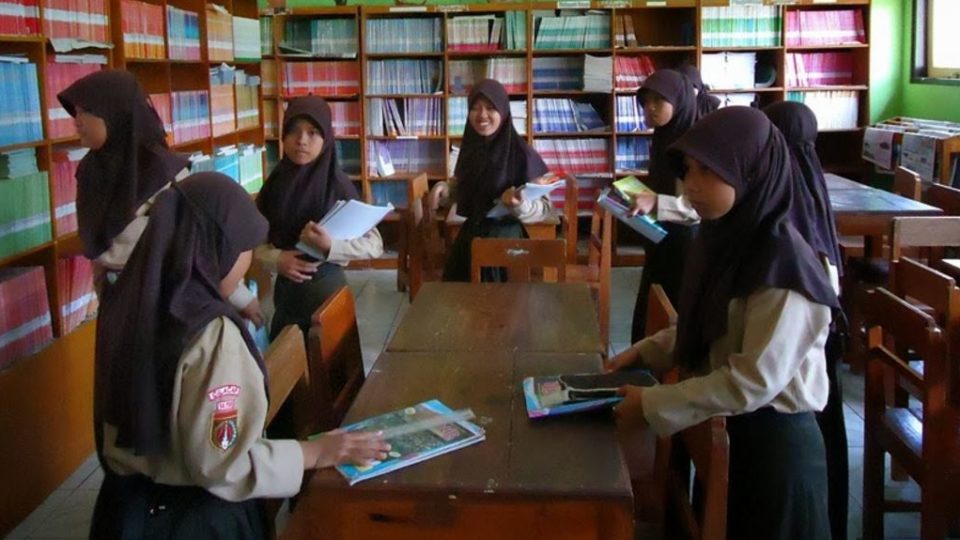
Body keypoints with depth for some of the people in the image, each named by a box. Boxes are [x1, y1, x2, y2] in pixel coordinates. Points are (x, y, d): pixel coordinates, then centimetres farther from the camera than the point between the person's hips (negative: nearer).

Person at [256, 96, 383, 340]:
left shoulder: (338, 185, -12)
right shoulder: (275, 183, -3)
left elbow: (375, 245, -12)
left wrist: (330, 246, -26)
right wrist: (276, 259, -15)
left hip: (327, 288, -3)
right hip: (285, 290, 3)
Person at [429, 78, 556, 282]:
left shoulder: (520, 152, -15)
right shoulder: (469, 147, 2)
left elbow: (545, 206, -12)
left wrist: (519, 204, -30)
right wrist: (444, 189, -2)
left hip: (504, 239, -5)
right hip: (470, 235, 6)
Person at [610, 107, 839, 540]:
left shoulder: (781, 260, -25)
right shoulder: (722, 236, 1)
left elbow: (757, 379, -27)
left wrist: (653, 406, -23)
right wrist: (644, 352, 1)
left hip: (772, 439, -8)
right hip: (724, 426, 8)